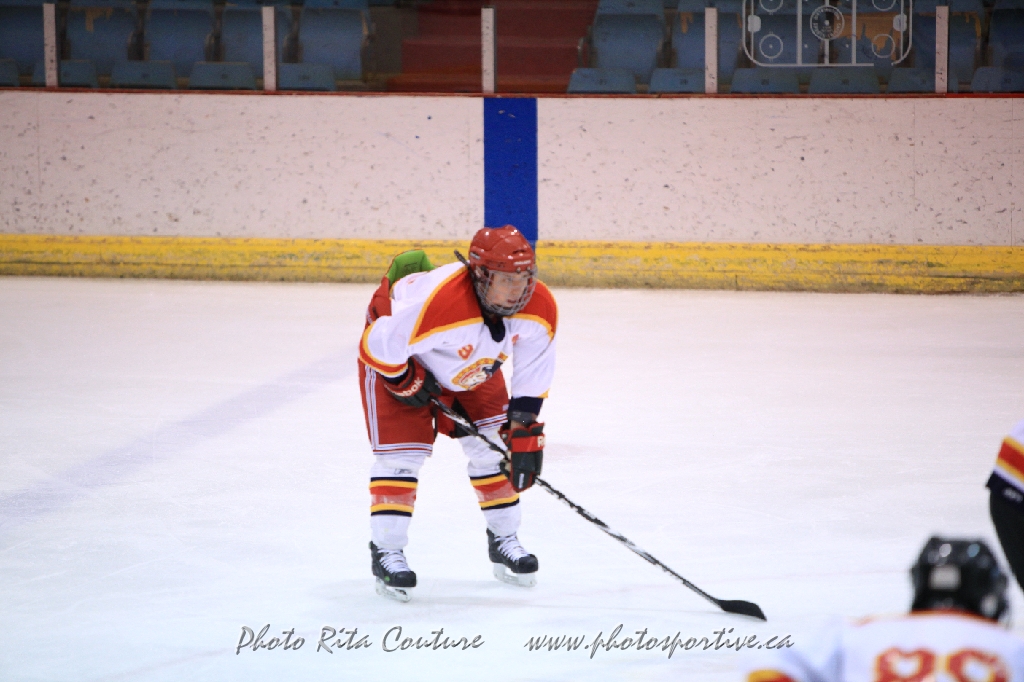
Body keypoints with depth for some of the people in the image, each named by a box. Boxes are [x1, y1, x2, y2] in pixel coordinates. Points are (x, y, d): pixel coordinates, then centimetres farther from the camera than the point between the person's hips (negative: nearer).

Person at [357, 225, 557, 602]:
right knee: (400, 453, -12)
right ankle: (386, 553, -5)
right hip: (399, 361, -6)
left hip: (472, 369, 6)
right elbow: (379, 345, -34)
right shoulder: (436, 302, -46)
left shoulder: (540, 309, -26)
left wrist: (524, 433, -12)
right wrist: (407, 383, -19)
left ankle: (503, 542, 18)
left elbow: (532, 378, -12)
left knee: (494, 447, 2)